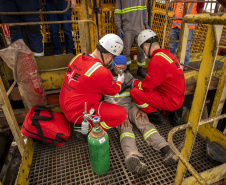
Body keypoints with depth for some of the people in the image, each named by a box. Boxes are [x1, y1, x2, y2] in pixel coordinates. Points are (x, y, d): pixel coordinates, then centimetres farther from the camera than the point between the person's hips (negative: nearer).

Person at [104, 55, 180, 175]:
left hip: (131, 105, 4)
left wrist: (142, 108, -5)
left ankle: (165, 148, -35)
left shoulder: (128, 75, 17)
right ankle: (132, 158, -49)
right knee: (125, 128, -30)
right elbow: (109, 99, -7)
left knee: (144, 122, -22)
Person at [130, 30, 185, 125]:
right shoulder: (168, 54, 5)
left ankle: (156, 116, 2)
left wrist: (135, 82, 1)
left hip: (170, 102, -9)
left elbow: (146, 87, -18)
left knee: (134, 92, -12)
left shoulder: (156, 61, -24)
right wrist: (140, 82, 12)